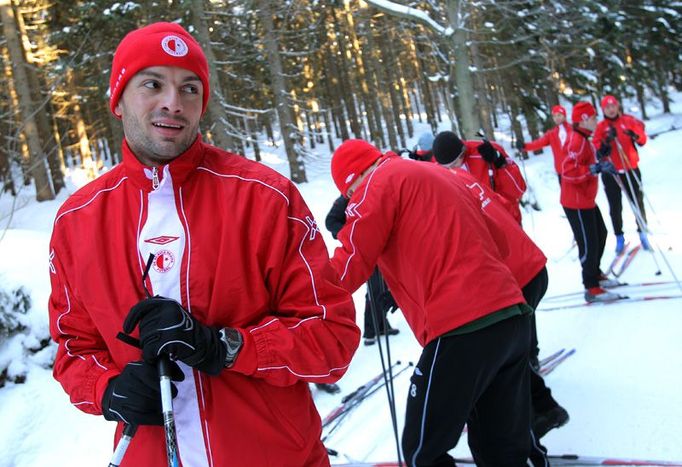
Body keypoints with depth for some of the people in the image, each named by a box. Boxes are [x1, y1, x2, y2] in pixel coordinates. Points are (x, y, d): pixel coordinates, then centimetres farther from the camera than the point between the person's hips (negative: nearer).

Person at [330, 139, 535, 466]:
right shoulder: (438, 176, 25)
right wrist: (401, 287, 31)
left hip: (461, 331, -9)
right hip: (512, 318, 9)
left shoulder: (380, 182, 0)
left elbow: (350, 265, -6)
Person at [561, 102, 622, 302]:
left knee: (600, 234, 23)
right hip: (577, 203, -11)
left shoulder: (583, 139, 12)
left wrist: (599, 155, 9)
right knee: (589, 244, -7)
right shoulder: (577, 141, -22)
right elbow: (568, 171, -31)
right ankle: (592, 289, 2)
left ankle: (595, 274, 39)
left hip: (587, 199, 11)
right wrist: (597, 168, -34)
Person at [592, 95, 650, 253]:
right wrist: (607, 141, -25)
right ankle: (619, 237, 15)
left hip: (631, 169, 1)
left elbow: (642, 141, 0)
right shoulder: (601, 127, 0)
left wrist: (635, 136, -21)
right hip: (610, 172, 0)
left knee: (638, 202, 9)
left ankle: (643, 233, 23)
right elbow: (596, 147, -8)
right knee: (615, 207, 4)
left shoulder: (628, 120, 1)